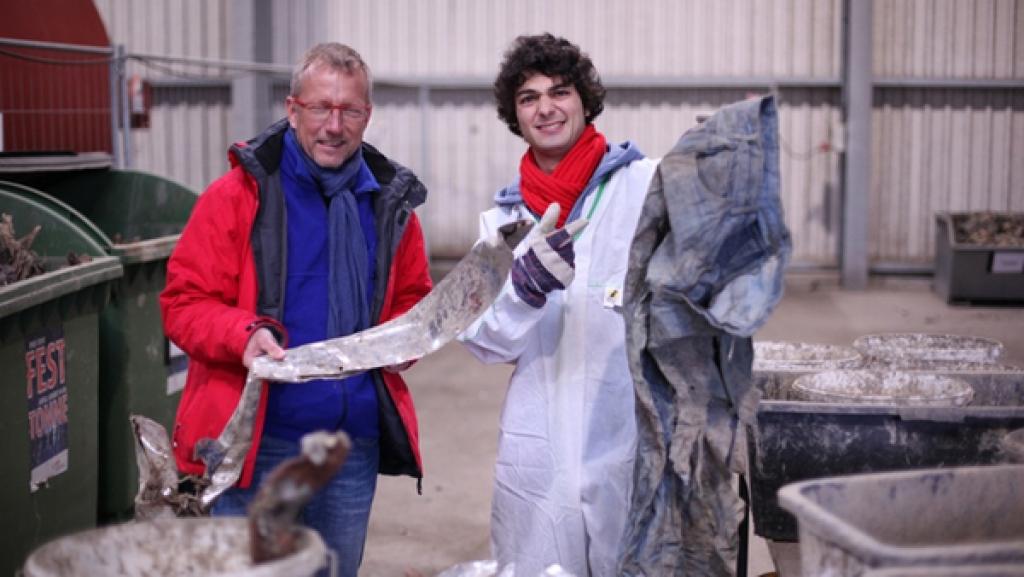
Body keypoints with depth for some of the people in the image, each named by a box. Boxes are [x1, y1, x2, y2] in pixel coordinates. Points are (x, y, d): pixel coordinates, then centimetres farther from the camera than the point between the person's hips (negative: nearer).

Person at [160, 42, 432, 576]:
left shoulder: (391, 201, 9)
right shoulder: (239, 193, -5)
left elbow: (414, 301, 21)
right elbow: (183, 303, -6)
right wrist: (244, 334, -24)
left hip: (355, 446, 4)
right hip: (258, 443, -4)